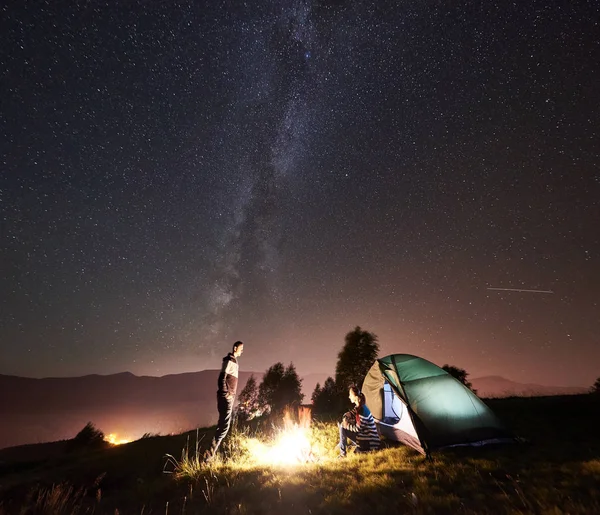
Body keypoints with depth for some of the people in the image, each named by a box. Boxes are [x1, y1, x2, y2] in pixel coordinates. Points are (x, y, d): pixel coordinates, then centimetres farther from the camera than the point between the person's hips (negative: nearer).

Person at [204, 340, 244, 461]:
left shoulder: (234, 362, 15)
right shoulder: (229, 361, -13)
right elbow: (222, 378, -20)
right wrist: (226, 394, -20)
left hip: (229, 397, 9)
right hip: (226, 398, -9)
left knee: (223, 424, 16)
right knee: (224, 426, -8)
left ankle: (212, 452, 26)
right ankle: (210, 454, -5)